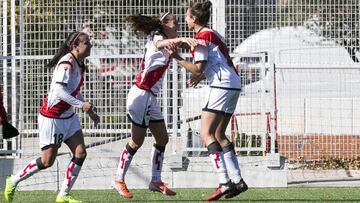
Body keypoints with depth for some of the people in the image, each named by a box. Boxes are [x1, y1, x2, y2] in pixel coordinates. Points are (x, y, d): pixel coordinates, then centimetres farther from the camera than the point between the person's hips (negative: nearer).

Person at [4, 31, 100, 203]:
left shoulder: (78, 64, 8)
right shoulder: (67, 63, -21)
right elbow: (59, 90, -31)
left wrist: (89, 112, 23)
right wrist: (81, 104, -36)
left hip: (69, 117, 9)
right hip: (52, 117, -9)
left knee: (80, 153, -2)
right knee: (47, 161, -3)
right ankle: (13, 181, 17)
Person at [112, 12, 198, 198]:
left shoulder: (166, 45, 16)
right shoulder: (157, 38, -14)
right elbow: (161, 44, -37)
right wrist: (181, 39, -55)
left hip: (150, 97, 9)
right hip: (141, 95, -9)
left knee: (162, 138, 8)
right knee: (137, 141, -2)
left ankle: (156, 181, 13)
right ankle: (119, 180, 8)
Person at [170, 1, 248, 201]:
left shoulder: (201, 37, -9)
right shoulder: (213, 34, 21)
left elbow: (198, 68, -15)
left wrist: (177, 58, -8)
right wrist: (201, 76, 18)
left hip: (221, 86, -10)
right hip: (233, 85, 10)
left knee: (206, 134, -12)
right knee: (219, 135, 15)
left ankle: (224, 182, -23)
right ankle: (237, 181, 11)